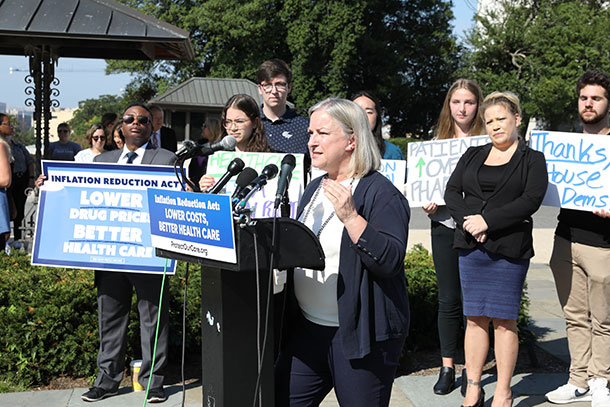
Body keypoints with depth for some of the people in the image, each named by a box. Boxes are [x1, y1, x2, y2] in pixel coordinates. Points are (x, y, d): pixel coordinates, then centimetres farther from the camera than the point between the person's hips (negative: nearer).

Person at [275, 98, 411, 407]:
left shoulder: (381, 194, -11)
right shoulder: (314, 189, 14)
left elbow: (391, 261, -23)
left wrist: (350, 217, -28)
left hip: (362, 333, -7)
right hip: (307, 328, 7)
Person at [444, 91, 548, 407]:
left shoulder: (533, 159, 4)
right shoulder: (472, 156, 15)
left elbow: (531, 200, -10)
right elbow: (451, 192, 6)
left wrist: (487, 221, -16)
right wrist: (468, 221, -12)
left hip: (509, 250, -3)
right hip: (470, 246, 4)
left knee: (504, 320, 0)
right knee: (475, 318, 7)